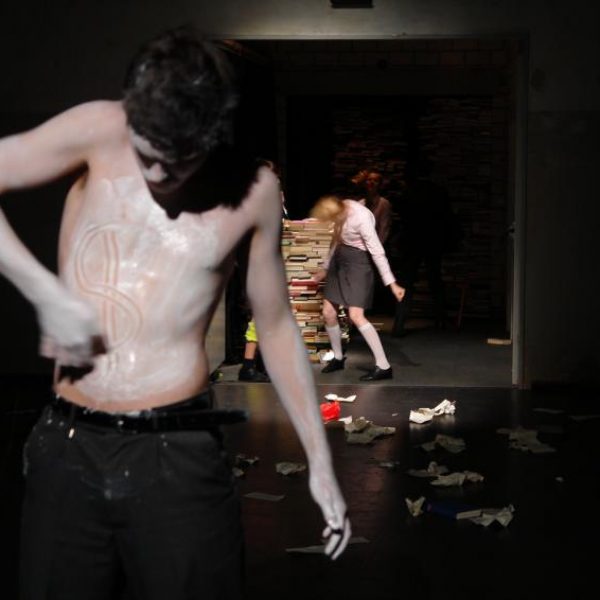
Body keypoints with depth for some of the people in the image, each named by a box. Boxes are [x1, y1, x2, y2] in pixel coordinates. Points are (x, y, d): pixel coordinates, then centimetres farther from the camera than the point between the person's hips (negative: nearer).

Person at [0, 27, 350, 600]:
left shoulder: (252, 191, 0)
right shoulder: (100, 132, -3)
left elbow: (275, 325, 10)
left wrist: (320, 461, 10)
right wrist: (48, 294, -13)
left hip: (179, 454, -1)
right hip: (66, 450, 1)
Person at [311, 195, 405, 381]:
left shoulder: (361, 218, -27)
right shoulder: (341, 209, -3)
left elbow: (377, 251, -24)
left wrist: (391, 283, -24)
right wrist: (325, 268, 23)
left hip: (357, 262, -8)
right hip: (339, 261, 8)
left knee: (356, 316, -18)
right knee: (328, 312, 7)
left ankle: (384, 366, -14)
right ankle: (338, 358, 28)